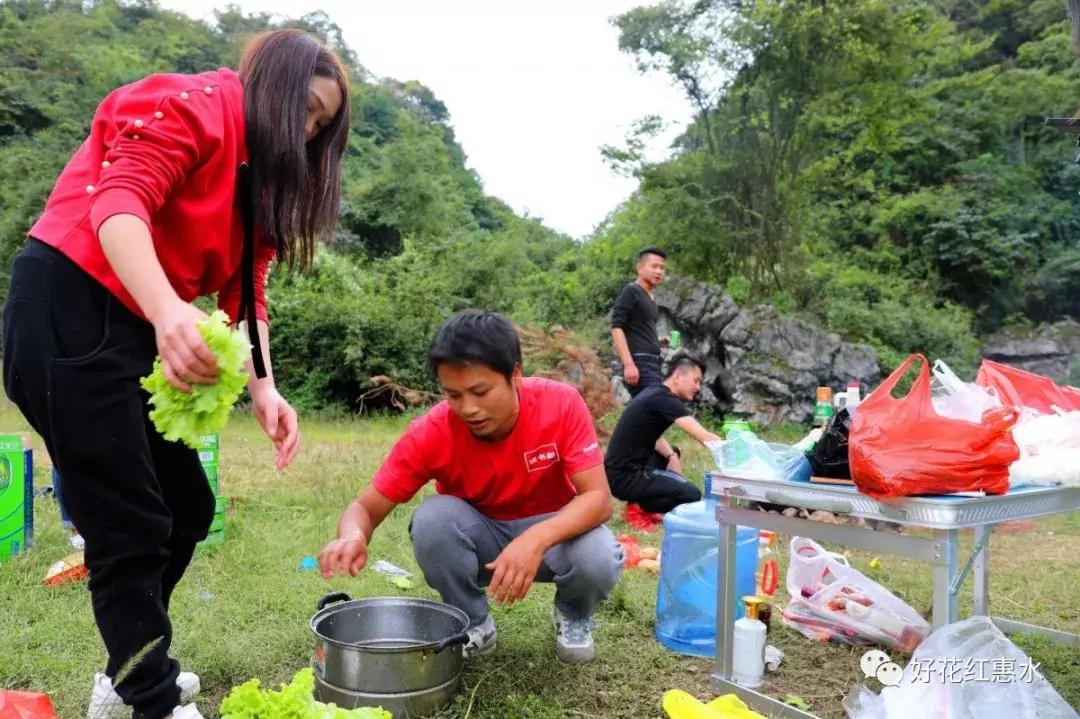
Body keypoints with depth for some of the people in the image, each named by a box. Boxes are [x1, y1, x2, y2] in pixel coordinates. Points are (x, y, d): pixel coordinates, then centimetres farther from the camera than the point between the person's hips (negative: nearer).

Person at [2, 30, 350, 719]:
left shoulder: (258, 181, 18)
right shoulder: (191, 106, -9)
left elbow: (247, 295, 10)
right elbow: (116, 205, -24)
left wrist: (265, 391, -6)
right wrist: (168, 312, -40)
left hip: (136, 333, 10)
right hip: (70, 314, -10)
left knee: (187, 508, 14)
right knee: (131, 527, -4)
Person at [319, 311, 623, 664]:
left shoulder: (561, 404, -25)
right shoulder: (431, 432, -24)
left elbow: (598, 498, -28)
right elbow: (366, 507, -18)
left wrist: (536, 539, -47)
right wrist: (353, 537, -44)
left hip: (553, 531, 0)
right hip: (478, 536, 1)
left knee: (599, 559, -33)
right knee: (432, 518, -31)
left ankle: (573, 615, 5)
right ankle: (473, 623, -3)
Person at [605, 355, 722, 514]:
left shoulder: (655, 394, 12)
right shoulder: (664, 399, -17)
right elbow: (704, 437, -21)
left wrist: (672, 456, 1)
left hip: (629, 466, 10)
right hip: (624, 477, -10)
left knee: (674, 451, 31)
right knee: (692, 494, -18)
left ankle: (642, 499, 14)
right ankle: (638, 507, -3)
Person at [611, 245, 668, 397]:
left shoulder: (651, 298, 20)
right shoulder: (631, 291, -5)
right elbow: (616, 328, -14)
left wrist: (658, 342, 11)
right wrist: (628, 364, -22)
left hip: (653, 362, 9)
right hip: (639, 362, -9)